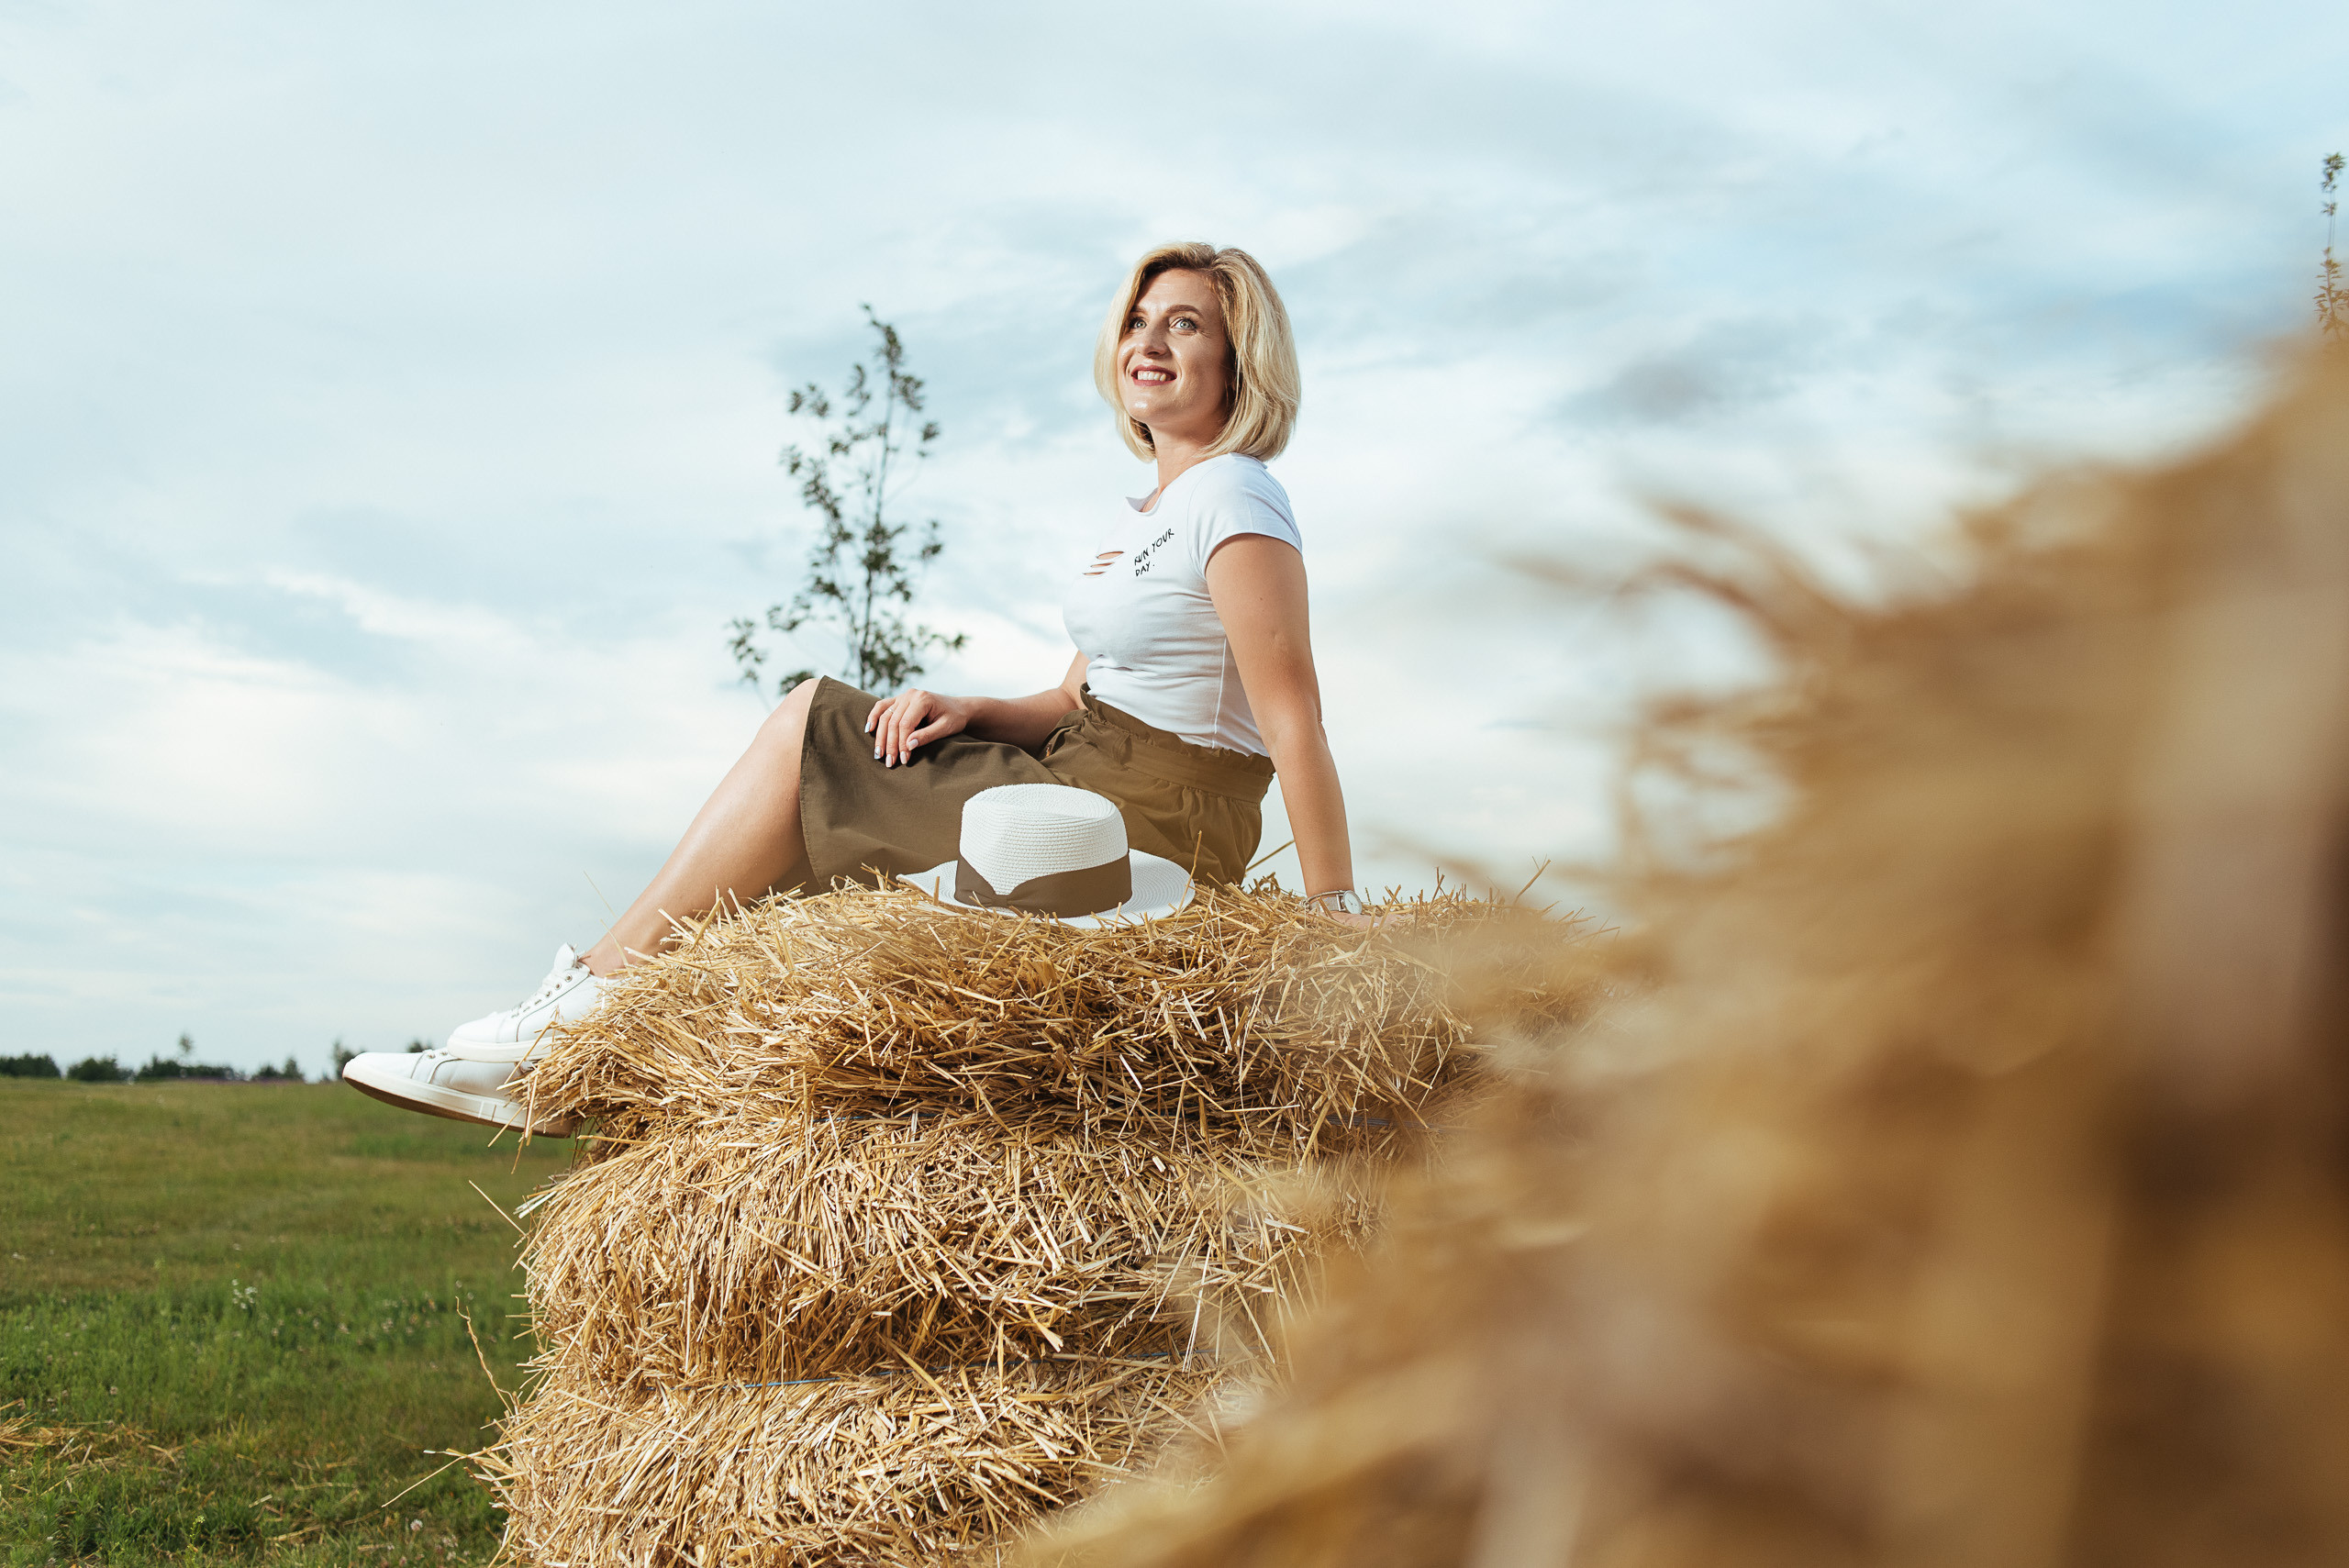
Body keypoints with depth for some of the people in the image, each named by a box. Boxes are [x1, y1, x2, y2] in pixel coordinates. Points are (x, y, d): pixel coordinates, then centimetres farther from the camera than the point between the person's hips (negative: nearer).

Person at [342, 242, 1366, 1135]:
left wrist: (1336, 910, -22)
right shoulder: (1136, 519, 17)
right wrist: (967, 712, -4)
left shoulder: (1233, 494, -12)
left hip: (1153, 830, -9)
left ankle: (567, 1032, -1)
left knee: (807, 731, -9)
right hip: (1086, 779, 9)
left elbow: (1293, 714, -19)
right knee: (813, 728, 7)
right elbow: (1077, 704, 15)